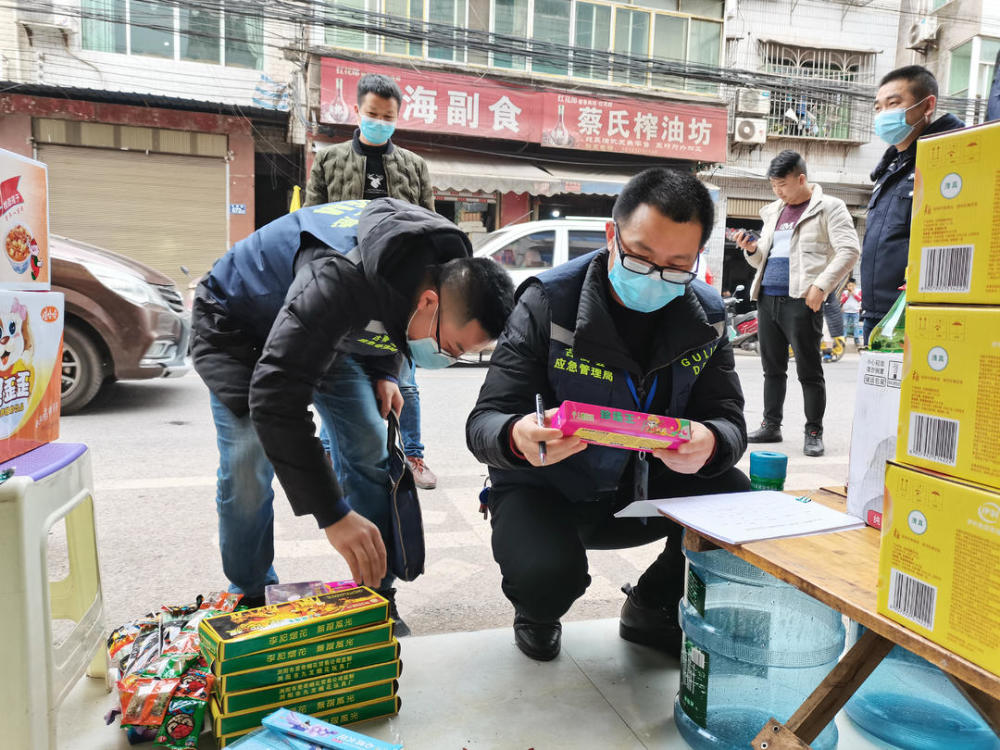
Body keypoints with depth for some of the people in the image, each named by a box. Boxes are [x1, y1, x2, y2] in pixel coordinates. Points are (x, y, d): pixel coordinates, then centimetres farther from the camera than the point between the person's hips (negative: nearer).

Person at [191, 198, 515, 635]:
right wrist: (333, 513, -46)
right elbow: (275, 398, -47)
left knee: (373, 447, -6)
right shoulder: (340, 282, -44)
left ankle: (376, 599, 5)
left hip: (323, 330, 6)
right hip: (235, 323, -5)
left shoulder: (444, 270, -20)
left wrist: (384, 373, -11)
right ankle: (251, 601, 4)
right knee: (248, 458, -18)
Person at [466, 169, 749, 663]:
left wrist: (710, 444, -34)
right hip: (546, 490, -3)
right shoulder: (550, 302, -19)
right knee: (546, 572, -32)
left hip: (641, 490, 4)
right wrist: (517, 438, -46)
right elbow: (484, 422, -20)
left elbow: (728, 419, -8)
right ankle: (536, 613, 11)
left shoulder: (704, 317, -6)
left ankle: (652, 608, 12)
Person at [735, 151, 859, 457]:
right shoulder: (773, 212, 21)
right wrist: (751, 249, 4)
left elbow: (848, 250, -9)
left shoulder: (829, 208, 1)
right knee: (772, 368, 12)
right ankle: (771, 426, 21)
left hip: (801, 300, -6)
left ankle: (814, 432, 8)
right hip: (767, 298, 7)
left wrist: (821, 285, -20)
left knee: (809, 371, -1)